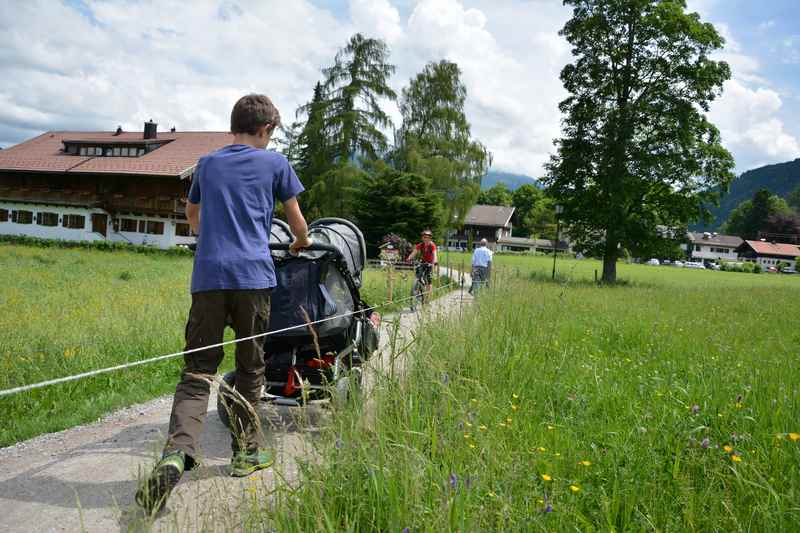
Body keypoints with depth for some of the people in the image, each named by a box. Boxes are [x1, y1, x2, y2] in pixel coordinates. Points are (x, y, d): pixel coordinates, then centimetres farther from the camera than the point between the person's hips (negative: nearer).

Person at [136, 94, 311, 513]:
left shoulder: (207, 163, 19)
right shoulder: (275, 163, 9)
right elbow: (296, 222, 15)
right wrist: (302, 243, 37)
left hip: (208, 275, 2)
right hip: (253, 276, -2)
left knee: (197, 371, 0)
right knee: (250, 369, 11)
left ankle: (176, 453, -21)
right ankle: (246, 451, 20)